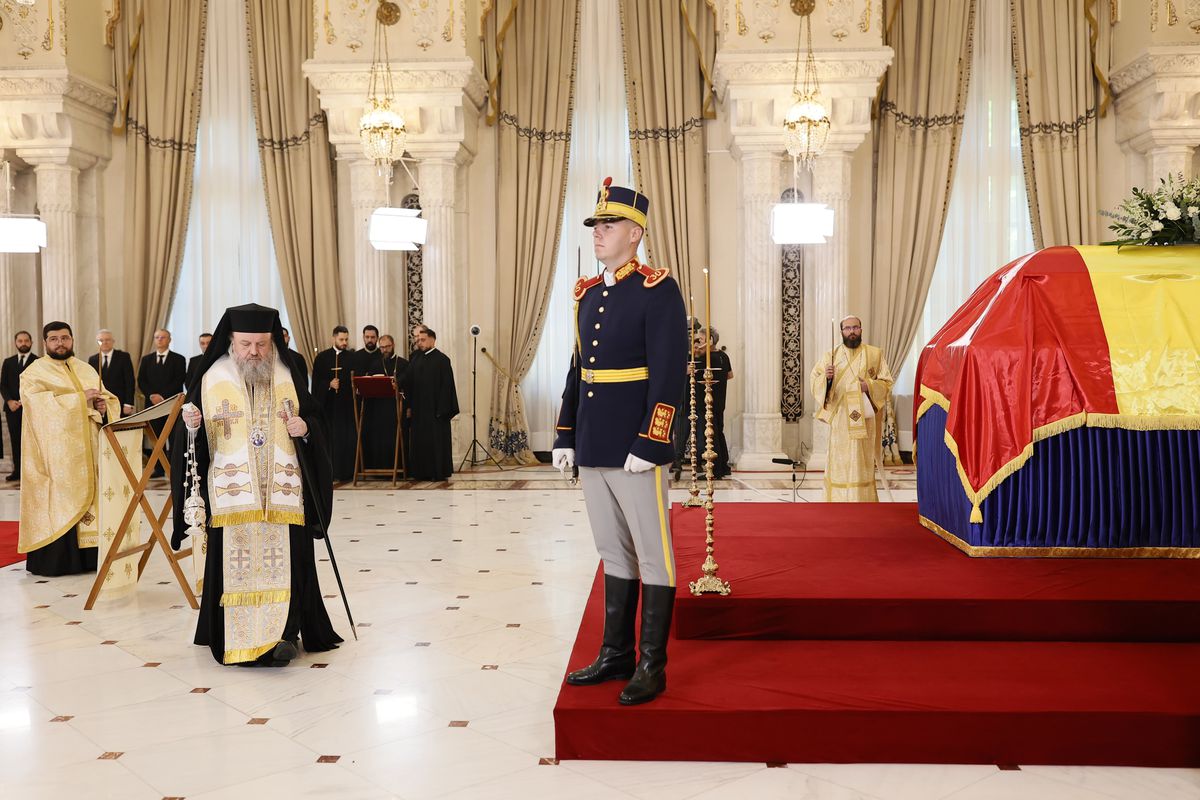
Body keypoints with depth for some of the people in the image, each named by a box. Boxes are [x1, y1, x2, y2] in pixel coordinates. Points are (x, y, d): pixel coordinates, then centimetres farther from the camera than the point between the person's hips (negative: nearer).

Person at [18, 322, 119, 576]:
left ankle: (89, 556, 5)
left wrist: (104, 407, -7)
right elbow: (37, 402, -15)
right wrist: (80, 397, -19)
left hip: (88, 450, 5)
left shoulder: (87, 370, 18)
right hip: (55, 451, -5)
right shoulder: (34, 372, 2)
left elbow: (110, 400, 16)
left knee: (89, 496, 2)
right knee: (58, 500, -8)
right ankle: (55, 560, -4)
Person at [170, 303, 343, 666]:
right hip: (232, 493, -1)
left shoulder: (288, 377, 8)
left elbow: (315, 421, 13)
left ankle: (282, 633, -1)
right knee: (236, 563, -3)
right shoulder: (212, 379, 5)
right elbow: (191, 439, 7)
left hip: (282, 491, 1)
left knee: (283, 560, -6)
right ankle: (237, 637, 5)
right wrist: (191, 426, -15)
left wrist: (305, 428, -9)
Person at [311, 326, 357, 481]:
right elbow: (316, 381, 4)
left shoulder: (353, 357, 8)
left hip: (347, 403, 0)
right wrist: (329, 384, -13)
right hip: (328, 403, 0)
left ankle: (347, 471, 4)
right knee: (329, 438, 0)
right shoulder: (322, 357, 7)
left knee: (348, 438, -2)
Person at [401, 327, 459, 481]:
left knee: (437, 440, -2)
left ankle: (439, 472, 6)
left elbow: (446, 386, -11)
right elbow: (409, 385, 14)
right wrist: (409, 406, 7)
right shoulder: (416, 361, 12)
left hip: (435, 409, -6)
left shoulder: (442, 359, -7)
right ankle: (422, 472, 13)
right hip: (419, 409, 6)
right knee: (420, 440, 7)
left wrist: (442, 409, -16)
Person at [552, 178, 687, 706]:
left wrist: (648, 444, -19)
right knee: (614, 553, 15)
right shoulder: (587, 294, 13)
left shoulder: (658, 290, -9)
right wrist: (565, 436, 13)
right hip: (593, 449, 8)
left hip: (635, 450, -7)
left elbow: (669, 374, -15)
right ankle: (616, 655, 26)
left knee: (652, 556, 3)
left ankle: (652, 667, 13)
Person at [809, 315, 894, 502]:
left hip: (864, 418, 0)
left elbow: (887, 382, 6)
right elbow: (814, 379, 4)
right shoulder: (830, 355, 8)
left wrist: (869, 386, -13)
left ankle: (863, 500, 7)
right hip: (839, 417, 0)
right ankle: (837, 500, 3)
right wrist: (826, 377, -16)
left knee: (862, 463, 0)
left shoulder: (875, 354, 8)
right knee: (839, 461, -2)